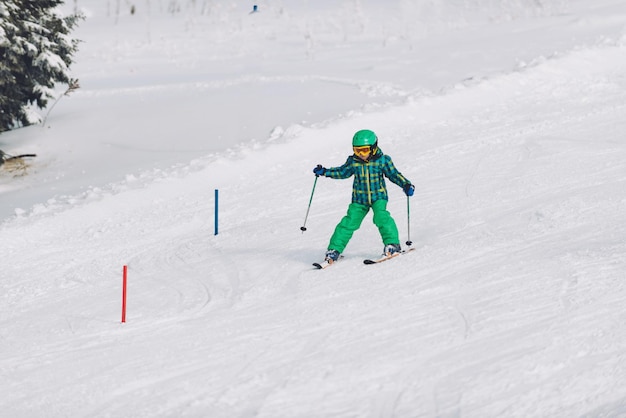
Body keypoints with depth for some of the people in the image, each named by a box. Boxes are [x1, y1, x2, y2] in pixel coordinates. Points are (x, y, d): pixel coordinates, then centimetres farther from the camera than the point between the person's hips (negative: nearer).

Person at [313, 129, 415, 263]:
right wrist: (324, 171, 10)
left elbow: (393, 174, -1)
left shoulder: (382, 160, -9)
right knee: (349, 223, -3)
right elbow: (342, 172, 16)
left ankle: (392, 244, -19)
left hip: (378, 197, -2)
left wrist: (406, 185, -14)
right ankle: (334, 249, 5)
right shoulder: (353, 162, -1)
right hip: (359, 199, 2)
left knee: (381, 217, -27)